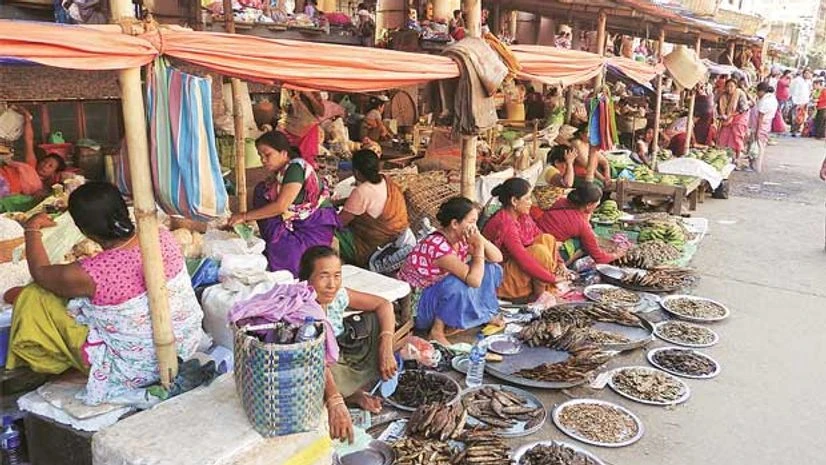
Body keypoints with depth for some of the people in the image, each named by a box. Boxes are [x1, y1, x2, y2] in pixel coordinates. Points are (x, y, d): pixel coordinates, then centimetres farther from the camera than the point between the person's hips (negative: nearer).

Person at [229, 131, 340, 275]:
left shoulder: (296, 167, -18)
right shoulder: (278, 173, 9)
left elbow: (281, 206, -24)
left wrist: (245, 216, -18)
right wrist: (238, 221, 1)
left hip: (317, 225, -9)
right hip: (296, 223, 9)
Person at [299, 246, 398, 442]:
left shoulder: (338, 295, -12)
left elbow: (384, 305, -4)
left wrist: (386, 348, -17)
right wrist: (335, 403, -53)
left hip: (340, 356, 7)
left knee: (376, 320, -3)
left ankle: (353, 391, -4)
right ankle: (350, 395, -6)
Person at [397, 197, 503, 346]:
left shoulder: (461, 238, -7)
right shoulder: (438, 245, -33)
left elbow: (498, 258, -4)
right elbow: (474, 280, -38)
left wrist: (480, 238, -20)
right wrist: (479, 246, -28)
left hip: (442, 296, 8)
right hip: (415, 301, -8)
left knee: (491, 268, -1)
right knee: (457, 284, -37)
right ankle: (437, 332, -20)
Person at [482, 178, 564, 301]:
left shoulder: (522, 216, 0)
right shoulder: (504, 223, -27)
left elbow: (540, 237, 7)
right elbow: (523, 260, -31)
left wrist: (559, 263, -6)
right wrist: (553, 278, -24)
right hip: (500, 277, -9)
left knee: (548, 239, -2)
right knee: (540, 251, -26)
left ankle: (549, 289, -2)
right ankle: (538, 295, -8)